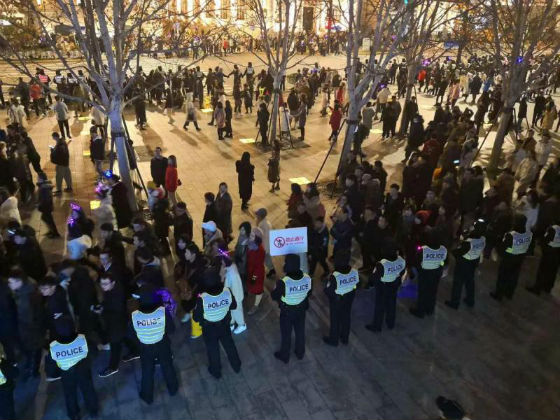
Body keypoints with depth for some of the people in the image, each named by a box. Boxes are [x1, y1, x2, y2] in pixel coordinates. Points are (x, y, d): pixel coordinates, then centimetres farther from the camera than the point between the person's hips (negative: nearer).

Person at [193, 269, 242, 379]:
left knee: (213, 350, 25)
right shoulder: (227, 292, -27)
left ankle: (216, 371, 49)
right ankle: (236, 366, 52)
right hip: (224, 325, 2)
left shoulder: (202, 299, -36)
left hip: (209, 329, -2)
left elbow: (196, 318, -21)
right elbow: (234, 306, -8)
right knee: (229, 345, 29)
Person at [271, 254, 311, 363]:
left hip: (287, 311, -4)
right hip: (301, 309, 4)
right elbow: (308, 293, -2)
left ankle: (284, 356, 40)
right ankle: (300, 353, 47)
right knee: (300, 331, 25)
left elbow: (274, 296, -19)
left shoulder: (283, 282, -34)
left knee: (286, 334, 19)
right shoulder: (307, 278, -20)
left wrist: (277, 286, -2)